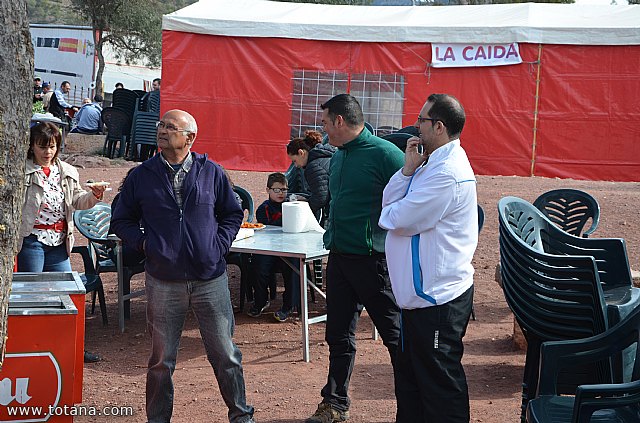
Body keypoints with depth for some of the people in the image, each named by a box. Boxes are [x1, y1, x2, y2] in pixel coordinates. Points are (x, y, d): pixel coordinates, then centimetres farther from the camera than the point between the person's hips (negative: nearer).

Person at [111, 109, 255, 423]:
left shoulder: (211, 172, 4)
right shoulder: (141, 176, 4)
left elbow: (233, 214, 14)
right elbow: (121, 220, 14)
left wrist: (219, 244, 0)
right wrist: (143, 243, -2)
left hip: (210, 279, 0)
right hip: (163, 282, 0)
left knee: (225, 354, 6)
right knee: (161, 360, 7)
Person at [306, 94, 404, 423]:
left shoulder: (385, 154, -14)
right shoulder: (338, 157, 13)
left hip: (374, 261, -8)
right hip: (339, 258, 8)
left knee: (396, 335, 2)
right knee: (339, 335, 13)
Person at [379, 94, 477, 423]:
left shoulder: (447, 173, -21)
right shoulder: (434, 163, 12)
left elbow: (399, 220, -22)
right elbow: (389, 202, 7)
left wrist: (389, 213, 0)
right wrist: (408, 170, -7)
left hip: (438, 299, -11)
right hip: (422, 293, 11)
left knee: (439, 382, 1)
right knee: (410, 374, 21)